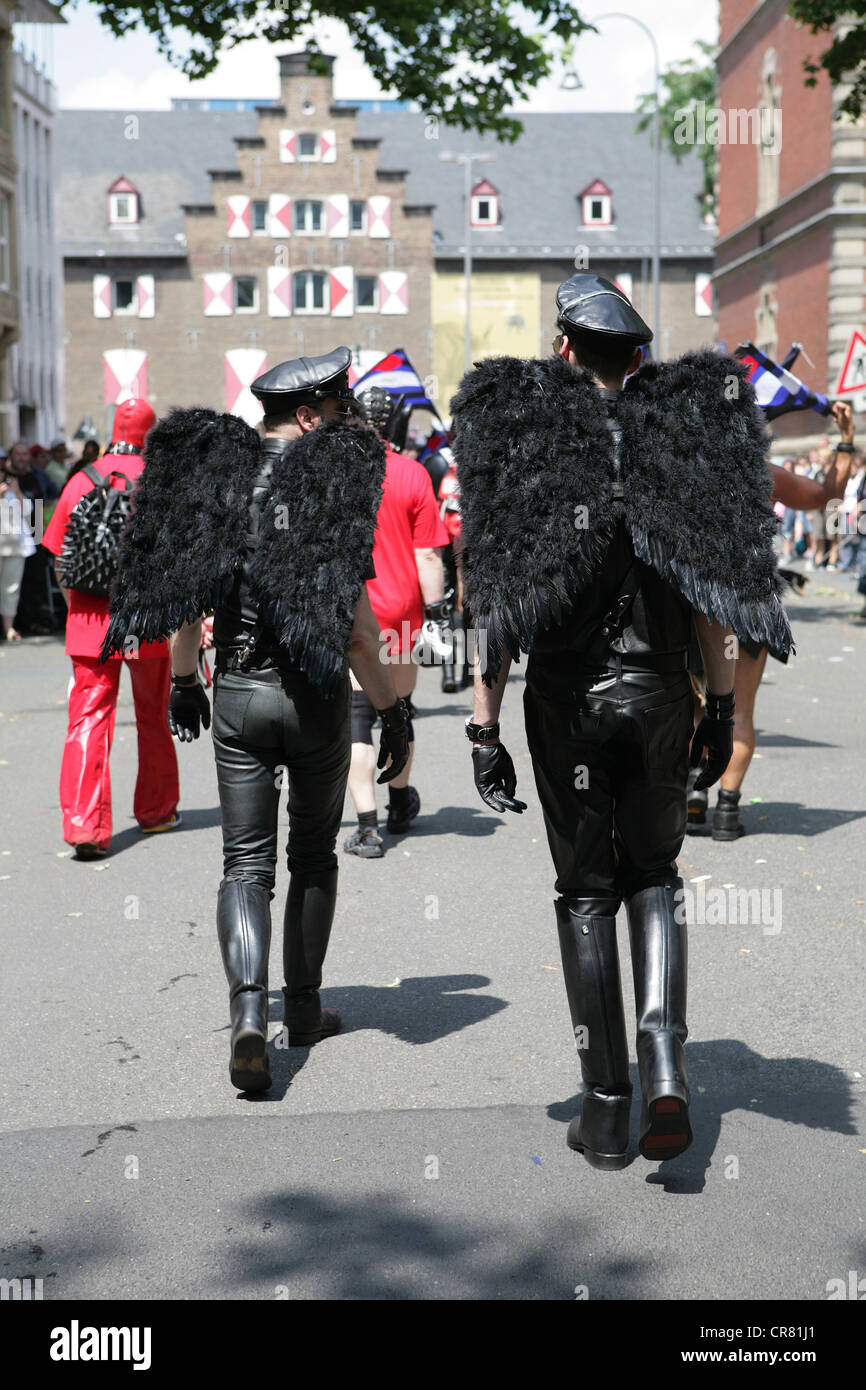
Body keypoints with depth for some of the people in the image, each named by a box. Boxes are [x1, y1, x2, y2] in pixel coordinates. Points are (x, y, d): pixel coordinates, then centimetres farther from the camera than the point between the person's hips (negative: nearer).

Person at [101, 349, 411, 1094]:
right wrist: (393, 710, -6)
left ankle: (249, 1013, -11)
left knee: (246, 864, 7)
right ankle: (304, 1009, 28)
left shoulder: (215, 471, 2)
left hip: (237, 695, 3)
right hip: (315, 699, -2)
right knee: (314, 857, 17)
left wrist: (183, 683, 19)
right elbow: (355, 631, -16)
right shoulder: (335, 486, -12)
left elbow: (185, 600, 6)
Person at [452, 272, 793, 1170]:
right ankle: (663, 1068, 0)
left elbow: (494, 598, -9)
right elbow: (718, 589, 1)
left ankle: (606, 1108, 15)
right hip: (658, 692, 2)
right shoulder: (685, 430, 2)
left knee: (586, 890, 11)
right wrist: (722, 707, 8)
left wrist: (484, 730, -6)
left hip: (567, 697, -1)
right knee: (654, 876, 19)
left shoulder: (522, 435, -4)